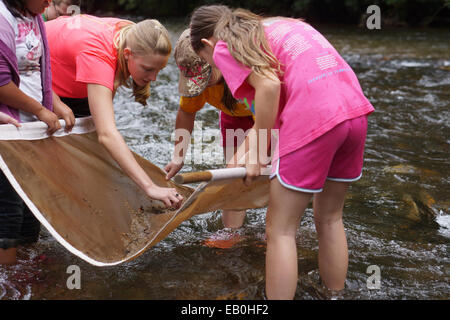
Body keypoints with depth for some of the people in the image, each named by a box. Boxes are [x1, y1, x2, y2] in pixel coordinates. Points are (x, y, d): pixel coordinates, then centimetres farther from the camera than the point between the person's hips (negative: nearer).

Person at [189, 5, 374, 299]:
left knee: (280, 230, 7)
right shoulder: (278, 24, 28)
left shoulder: (225, 47, 5)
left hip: (314, 119, -8)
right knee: (330, 219, 23)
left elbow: (269, 84, -11)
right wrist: (253, 139, 24)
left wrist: (258, 152, -2)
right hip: (355, 109, 8)